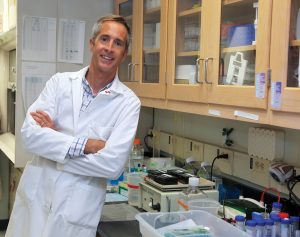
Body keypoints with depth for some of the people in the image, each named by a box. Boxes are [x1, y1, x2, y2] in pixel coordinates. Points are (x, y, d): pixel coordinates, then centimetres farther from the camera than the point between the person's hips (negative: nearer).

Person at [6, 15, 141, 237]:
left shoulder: (128, 102, -7)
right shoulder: (60, 82, 1)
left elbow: (113, 164, -18)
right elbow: (30, 133, -10)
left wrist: (54, 139, -12)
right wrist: (84, 145, -19)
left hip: (77, 209, -2)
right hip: (34, 198, 2)